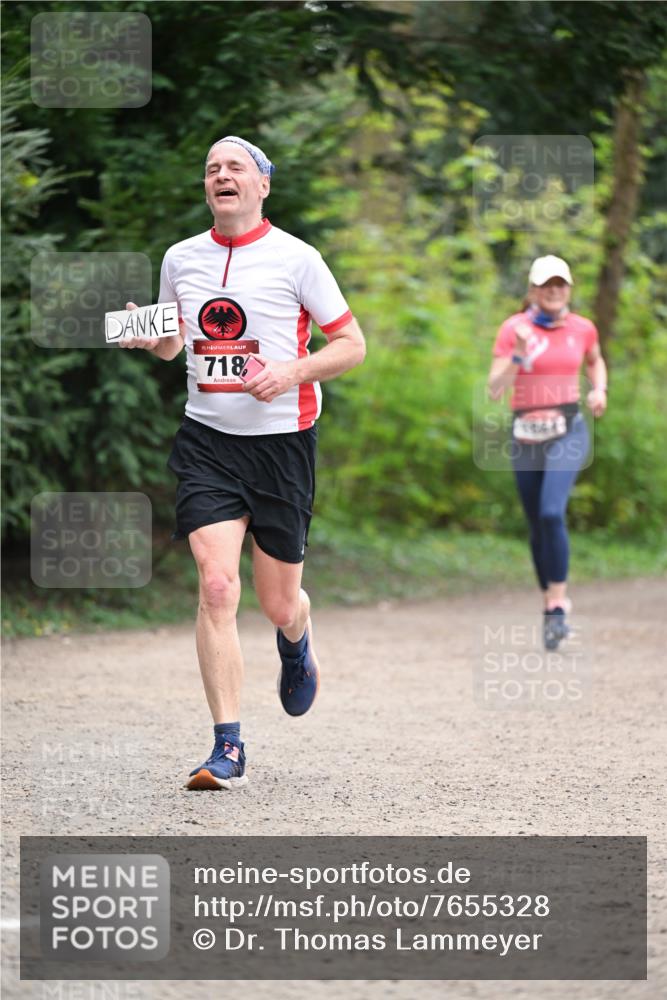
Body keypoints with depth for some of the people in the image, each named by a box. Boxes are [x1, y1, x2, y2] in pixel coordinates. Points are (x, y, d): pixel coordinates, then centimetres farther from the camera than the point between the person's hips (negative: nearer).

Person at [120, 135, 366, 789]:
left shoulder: (295, 259, -4)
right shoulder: (180, 259, 7)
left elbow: (352, 344, 0)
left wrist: (291, 372, -17)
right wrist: (149, 338, -2)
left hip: (282, 439, -2)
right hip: (207, 440, 2)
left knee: (278, 606, 6)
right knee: (216, 584, -16)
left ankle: (296, 643, 46)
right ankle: (228, 749, -12)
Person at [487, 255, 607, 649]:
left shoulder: (582, 328, 3)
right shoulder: (514, 328, -2)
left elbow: (595, 361, 26)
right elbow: (495, 389, -7)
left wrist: (600, 390, 8)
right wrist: (519, 354, -20)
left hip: (568, 431, -1)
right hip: (526, 434, 1)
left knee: (552, 513, -22)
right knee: (538, 526, 8)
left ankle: (558, 605, -15)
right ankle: (553, 603, 26)